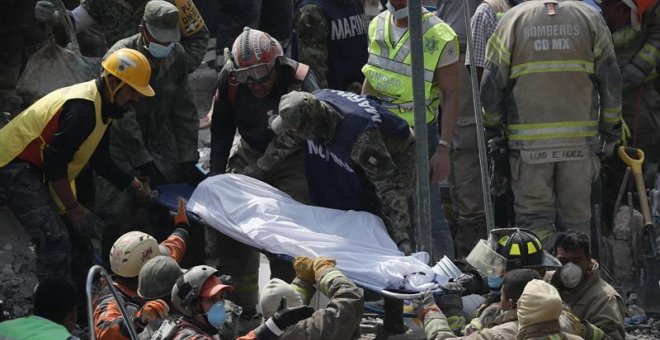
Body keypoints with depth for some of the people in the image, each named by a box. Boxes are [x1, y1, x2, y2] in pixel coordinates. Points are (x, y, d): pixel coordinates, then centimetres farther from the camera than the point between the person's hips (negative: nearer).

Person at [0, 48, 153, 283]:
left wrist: (134, 185, 13)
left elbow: (100, 160, 19)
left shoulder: (101, 106, 8)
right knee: (54, 239, -21)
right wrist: (73, 208, -19)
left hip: (34, 168, 11)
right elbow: (55, 162, -26)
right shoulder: (82, 109, -26)